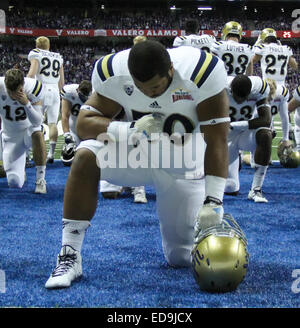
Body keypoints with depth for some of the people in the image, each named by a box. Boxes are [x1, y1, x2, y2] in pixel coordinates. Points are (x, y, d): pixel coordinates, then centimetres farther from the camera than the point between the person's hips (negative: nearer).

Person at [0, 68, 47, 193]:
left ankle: (40, 179, -28)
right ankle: (19, 171, 33)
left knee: (37, 134, -41)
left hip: (29, 128, -1)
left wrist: (26, 103, -39)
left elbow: (37, 122, -26)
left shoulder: (33, 88, -24)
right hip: (10, 136, 1)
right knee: (14, 183, -7)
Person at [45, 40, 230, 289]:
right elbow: (84, 123, -16)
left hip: (184, 168, -1)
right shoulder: (113, 73, -21)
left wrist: (213, 201, -29)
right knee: (85, 156, -30)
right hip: (137, 154, 1)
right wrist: (132, 129, -33)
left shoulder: (201, 73, -28)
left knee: (183, 258, 2)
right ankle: (70, 257, -21)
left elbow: (217, 141, -25)